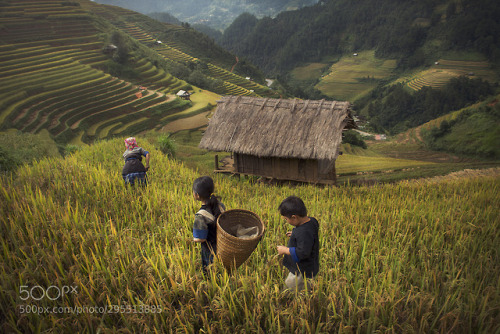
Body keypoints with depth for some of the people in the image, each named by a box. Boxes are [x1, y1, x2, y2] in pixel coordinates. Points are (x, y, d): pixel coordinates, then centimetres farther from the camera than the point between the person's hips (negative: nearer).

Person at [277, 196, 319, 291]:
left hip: (303, 272, -10)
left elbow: (302, 253, -31)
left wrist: (285, 250, -21)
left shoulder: (305, 232, -33)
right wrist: (295, 234, 14)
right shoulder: (311, 221, -1)